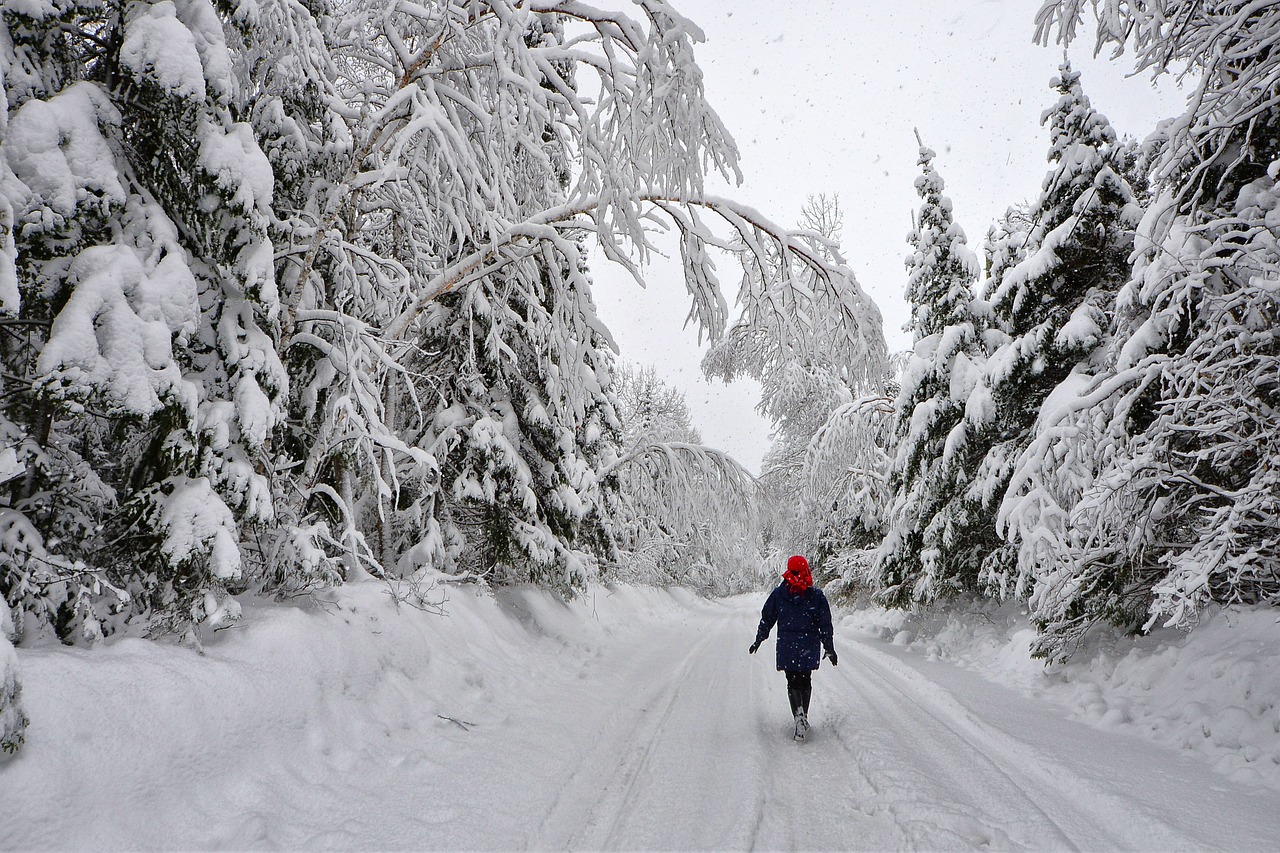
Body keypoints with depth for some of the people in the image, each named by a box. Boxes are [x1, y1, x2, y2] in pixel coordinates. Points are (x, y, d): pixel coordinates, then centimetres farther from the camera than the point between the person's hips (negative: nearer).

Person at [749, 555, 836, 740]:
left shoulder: (778, 593, -1)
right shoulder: (816, 595, -3)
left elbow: (767, 618, 6)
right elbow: (825, 624, -1)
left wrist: (758, 640, 18)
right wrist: (829, 648, 8)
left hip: (786, 646, 0)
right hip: (809, 646, 1)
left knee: (793, 682, 2)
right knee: (805, 680, 16)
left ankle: (798, 713, -22)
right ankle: (804, 716, 22)